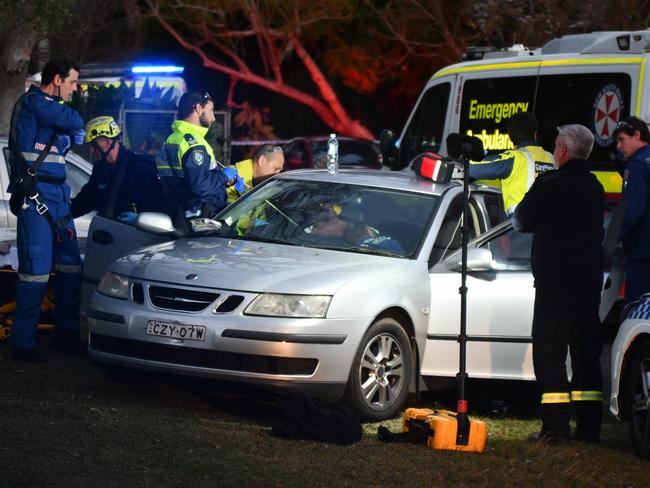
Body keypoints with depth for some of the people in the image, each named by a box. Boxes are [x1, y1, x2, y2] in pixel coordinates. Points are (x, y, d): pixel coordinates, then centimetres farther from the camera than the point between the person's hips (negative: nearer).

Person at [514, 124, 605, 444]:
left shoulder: (549, 185, -11)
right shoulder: (596, 189, 9)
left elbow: (521, 222, -1)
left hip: (555, 280, -6)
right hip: (590, 280, 6)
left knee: (549, 352, -3)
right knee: (587, 352, 10)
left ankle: (555, 426, -9)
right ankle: (589, 426, 9)